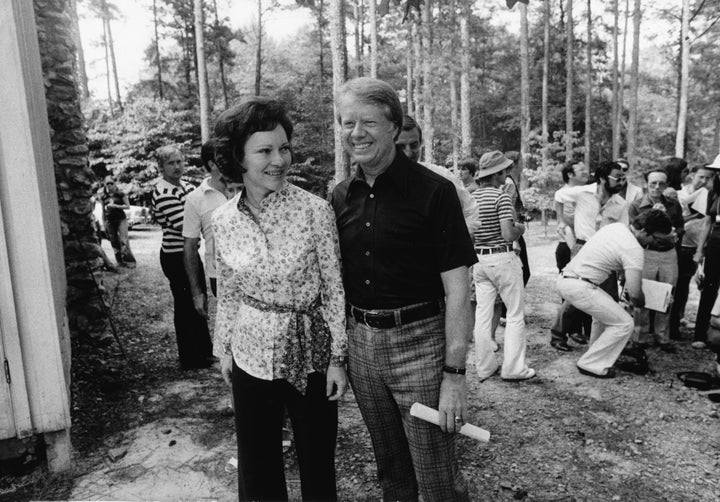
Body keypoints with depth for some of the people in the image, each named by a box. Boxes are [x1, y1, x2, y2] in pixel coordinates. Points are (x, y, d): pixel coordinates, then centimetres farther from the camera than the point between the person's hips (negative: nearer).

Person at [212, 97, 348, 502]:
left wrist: (338, 358, -7)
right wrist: (224, 347, 13)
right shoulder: (224, 220, -3)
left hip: (310, 353, -2)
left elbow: (334, 288, -8)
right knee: (257, 466, 16)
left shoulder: (315, 210, -14)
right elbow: (227, 292, 8)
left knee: (317, 462, 13)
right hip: (251, 355, 3)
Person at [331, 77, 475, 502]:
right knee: (390, 468, 21)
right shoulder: (341, 197, 5)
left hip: (419, 342, -5)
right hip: (360, 343, 5)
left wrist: (455, 373, -16)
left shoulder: (434, 191, -12)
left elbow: (458, 288, -13)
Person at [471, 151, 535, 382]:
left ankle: (484, 367, 18)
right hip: (503, 258, -6)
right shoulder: (501, 197, -13)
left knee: (482, 314, 10)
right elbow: (508, 235, -18)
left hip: (479, 260, 6)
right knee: (515, 314, 6)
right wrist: (521, 228, 1)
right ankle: (512, 368, 10)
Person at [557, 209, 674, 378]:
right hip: (579, 287, -10)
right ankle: (591, 364, 5)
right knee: (624, 324, -2)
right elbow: (635, 294, -8)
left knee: (605, 309, 31)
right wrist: (641, 304, 15)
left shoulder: (616, 226, 12)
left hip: (565, 278, 10)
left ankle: (594, 353, 35)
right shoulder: (634, 250, -13)